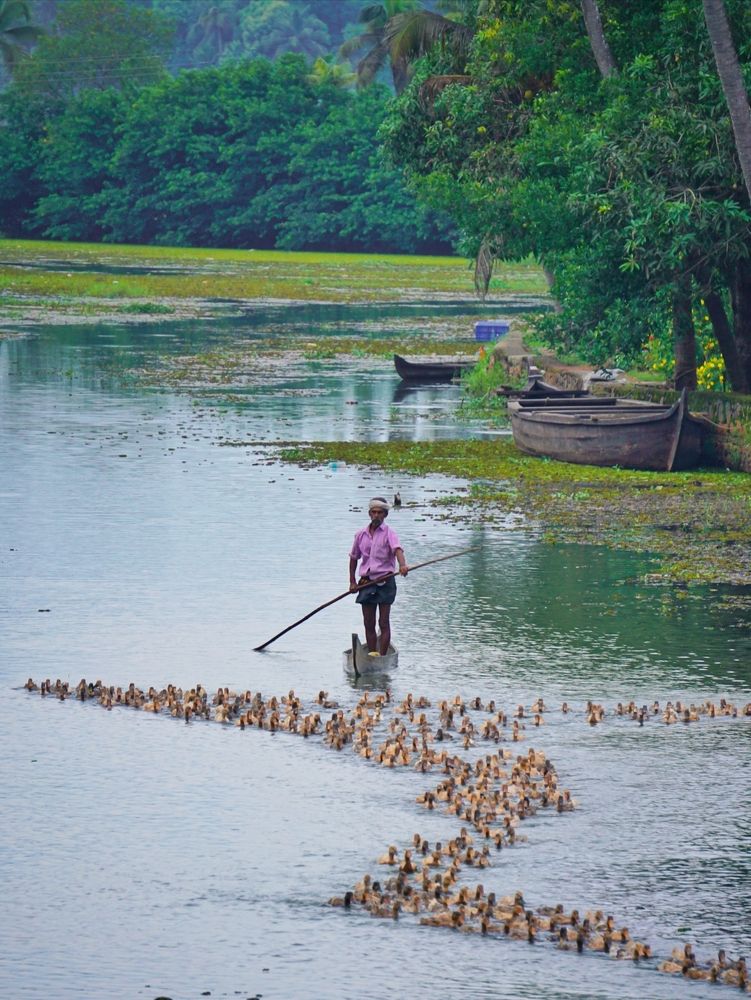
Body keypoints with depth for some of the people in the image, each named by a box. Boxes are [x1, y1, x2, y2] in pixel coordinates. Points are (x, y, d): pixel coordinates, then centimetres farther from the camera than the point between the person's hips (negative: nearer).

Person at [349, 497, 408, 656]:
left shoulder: (388, 533, -4)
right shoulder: (361, 535, 11)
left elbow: (397, 549, -22)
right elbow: (354, 558, 21)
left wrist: (402, 565, -42)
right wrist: (352, 582, 15)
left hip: (384, 581, -5)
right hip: (366, 583, 5)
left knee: (384, 623, -5)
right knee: (368, 624, 6)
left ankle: (383, 657, -3)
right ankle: (372, 656, 11)